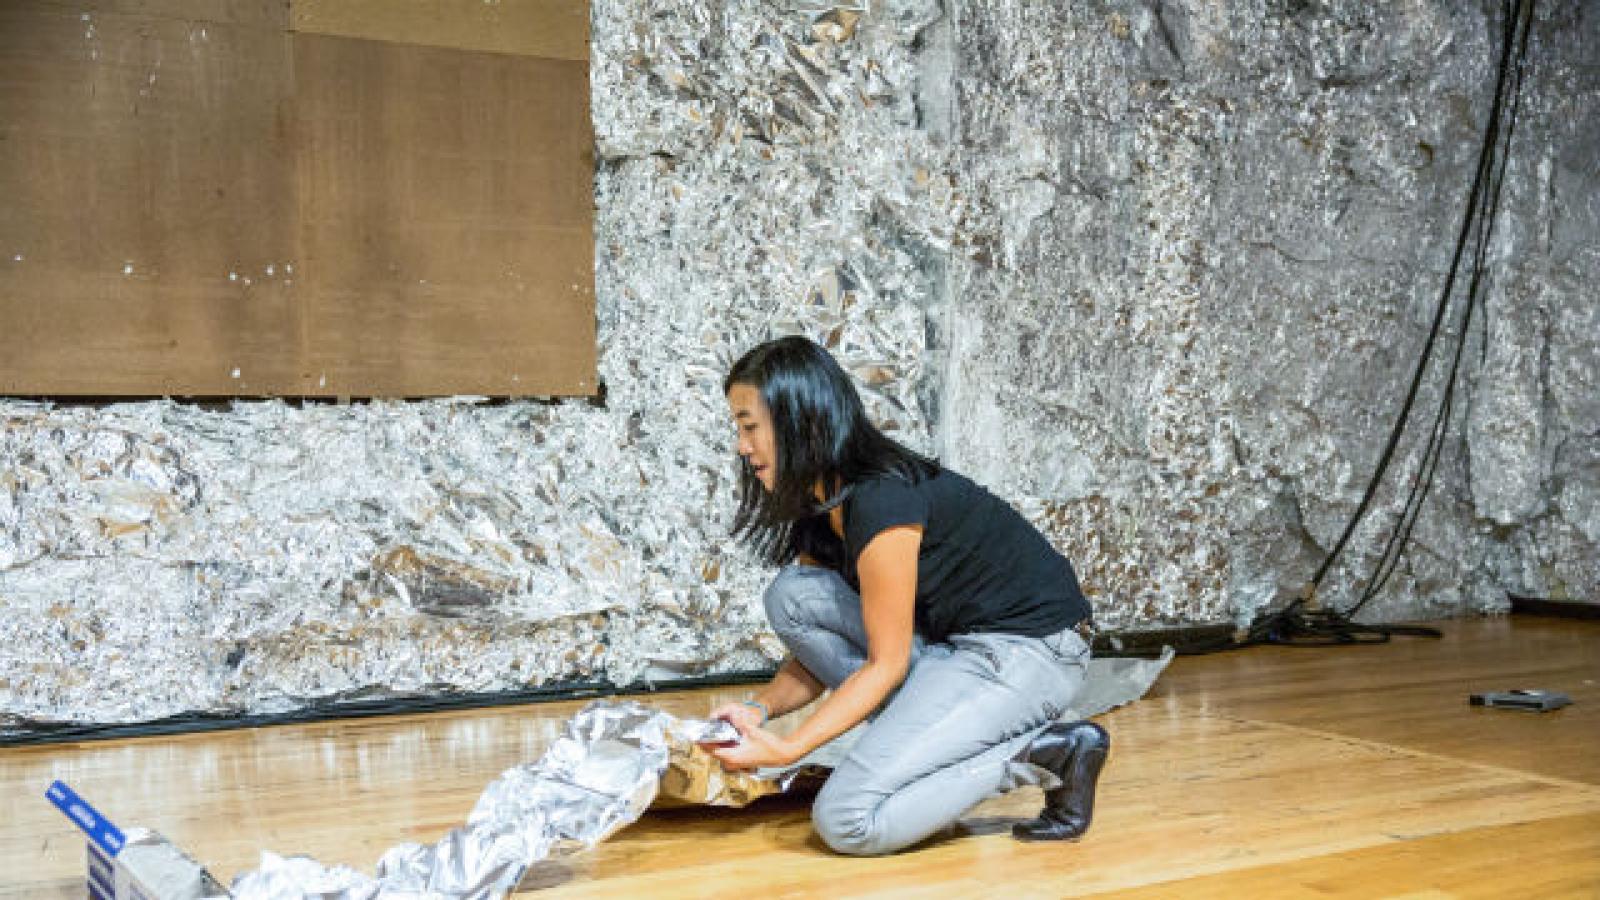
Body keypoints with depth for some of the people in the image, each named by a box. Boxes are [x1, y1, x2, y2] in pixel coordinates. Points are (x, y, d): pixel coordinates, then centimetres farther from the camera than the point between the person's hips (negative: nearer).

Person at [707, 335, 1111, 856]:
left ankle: (1046, 751, -6)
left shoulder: (881, 500, -23)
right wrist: (759, 710, -9)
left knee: (846, 822, -17)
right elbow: (818, 658, 10)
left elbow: (886, 664, -18)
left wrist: (784, 750, -19)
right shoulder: (820, 509, 7)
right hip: (954, 643, 9)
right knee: (791, 595, -4)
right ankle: (934, 737, -2)